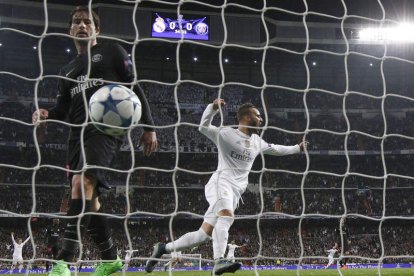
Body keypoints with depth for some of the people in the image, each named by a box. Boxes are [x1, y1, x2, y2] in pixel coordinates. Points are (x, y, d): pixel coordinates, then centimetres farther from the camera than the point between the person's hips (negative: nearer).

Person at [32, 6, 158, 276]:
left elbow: (135, 89, 5)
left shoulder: (112, 51, 10)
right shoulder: (67, 70, 25)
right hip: (78, 134, 7)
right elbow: (64, 109, 21)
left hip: (107, 128, -7)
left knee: (82, 182, -28)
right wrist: (46, 114, -3)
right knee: (90, 201, 5)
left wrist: (149, 127, -3)